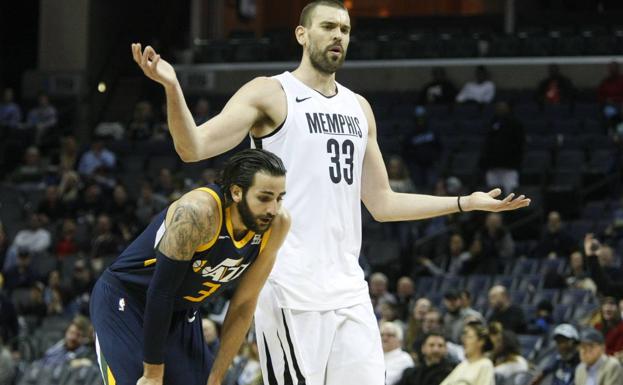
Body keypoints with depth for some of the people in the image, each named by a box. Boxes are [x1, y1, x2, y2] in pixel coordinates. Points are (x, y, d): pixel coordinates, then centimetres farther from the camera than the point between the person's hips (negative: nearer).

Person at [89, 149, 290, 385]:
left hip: (180, 313, 7)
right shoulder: (198, 212, -32)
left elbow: (243, 306, -3)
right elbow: (160, 291, -27)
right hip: (123, 303, -7)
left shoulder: (277, 225, -12)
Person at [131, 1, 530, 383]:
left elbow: (382, 203, 21)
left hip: (348, 286, 6)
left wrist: (467, 202, 18)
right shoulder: (269, 94, -1)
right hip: (291, 286, -6)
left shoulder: (359, 108, 18)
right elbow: (194, 148, -13)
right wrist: (173, 88, -30)